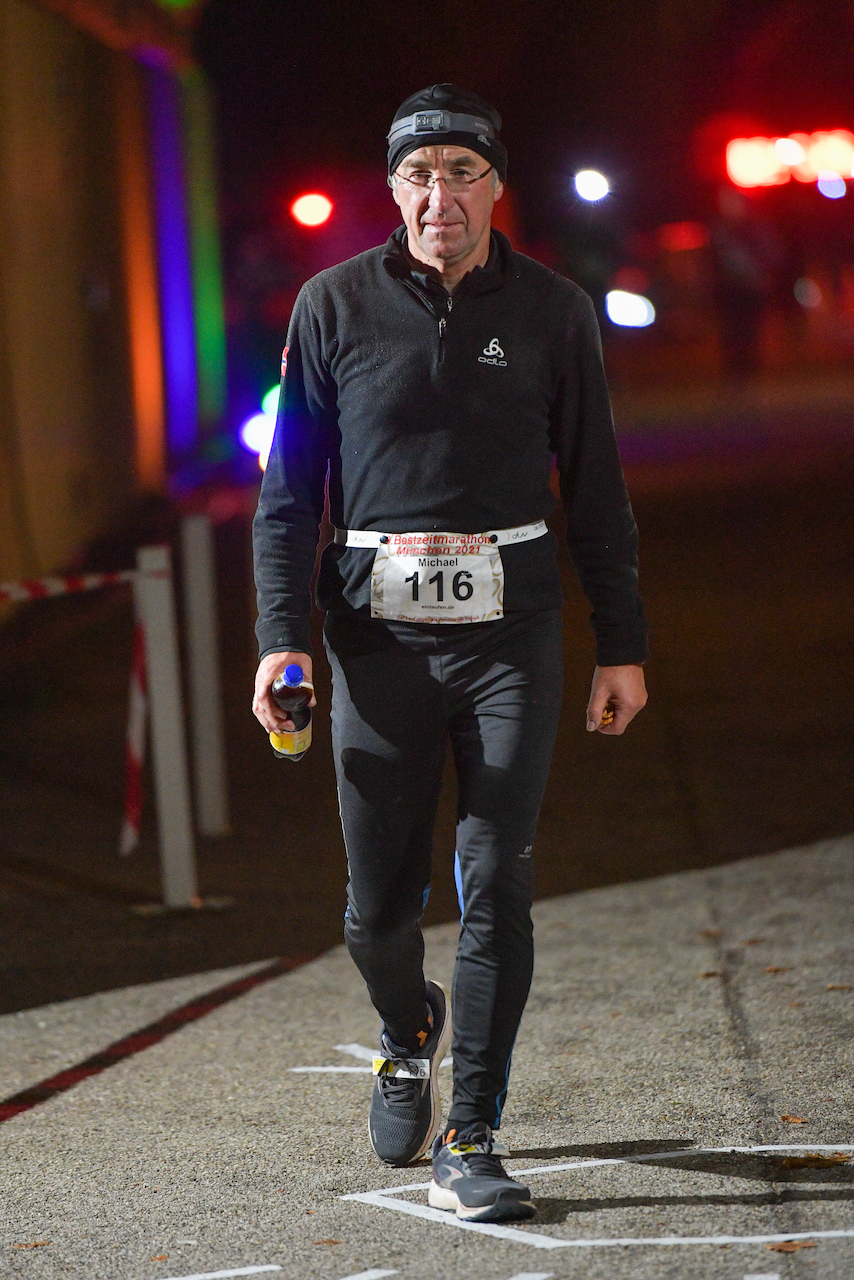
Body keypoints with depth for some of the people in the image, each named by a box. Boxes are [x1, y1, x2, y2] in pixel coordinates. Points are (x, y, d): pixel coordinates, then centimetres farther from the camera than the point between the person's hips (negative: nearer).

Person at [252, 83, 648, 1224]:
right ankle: (410, 1033, 37)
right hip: (379, 631, 0)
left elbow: (596, 488, 10)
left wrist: (623, 645, 8)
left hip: (509, 628, 0)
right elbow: (289, 488, 6)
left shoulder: (553, 314, 5)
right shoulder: (336, 307, 3)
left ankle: (469, 1140, 0)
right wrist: (282, 635, -4)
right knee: (379, 904, 4)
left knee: (496, 890, -6)